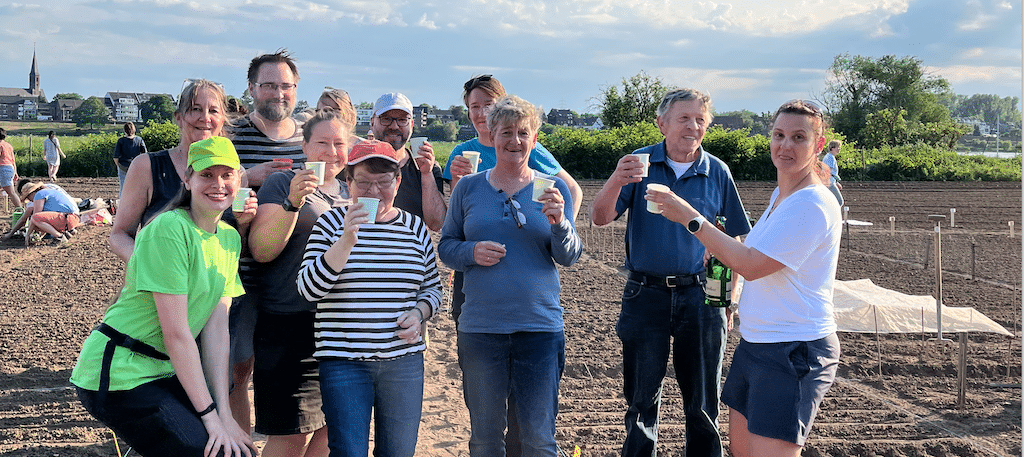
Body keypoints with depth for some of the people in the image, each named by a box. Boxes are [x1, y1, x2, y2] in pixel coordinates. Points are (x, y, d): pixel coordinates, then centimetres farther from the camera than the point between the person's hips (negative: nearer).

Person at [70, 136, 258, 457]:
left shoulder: (230, 238, 6)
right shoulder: (169, 229, -18)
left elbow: (217, 327, 0)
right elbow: (175, 332, -20)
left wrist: (224, 414, -8)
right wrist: (210, 416, -18)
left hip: (163, 372, 8)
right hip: (118, 376, -8)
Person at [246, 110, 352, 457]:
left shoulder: (350, 193, 16)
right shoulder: (282, 184, 0)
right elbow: (261, 250, -10)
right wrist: (292, 202, -21)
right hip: (290, 325, -6)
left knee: (328, 428, 10)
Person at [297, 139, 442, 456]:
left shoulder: (416, 228, 8)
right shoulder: (332, 223, -1)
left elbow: (432, 288, 18)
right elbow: (309, 289, -10)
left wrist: (419, 313, -4)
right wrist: (346, 240, -20)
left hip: (404, 361, 3)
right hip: (344, 360, -3)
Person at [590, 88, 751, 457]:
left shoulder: (717, 172, 2)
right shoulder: (639, 164, -1)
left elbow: (731, 241, 8)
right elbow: (600, 218, -11)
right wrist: (616, 181, -30)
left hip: (700, 297, 1)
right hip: (645, 296, 0)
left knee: (702, 403, 9)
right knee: (641, 399, 10)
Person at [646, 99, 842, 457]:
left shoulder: (813, 205, -19)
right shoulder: (780, 195, 13)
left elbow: (752, 265, -22)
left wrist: (691, 218, -18)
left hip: (794, 352, -10)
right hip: (754, 343, 10)